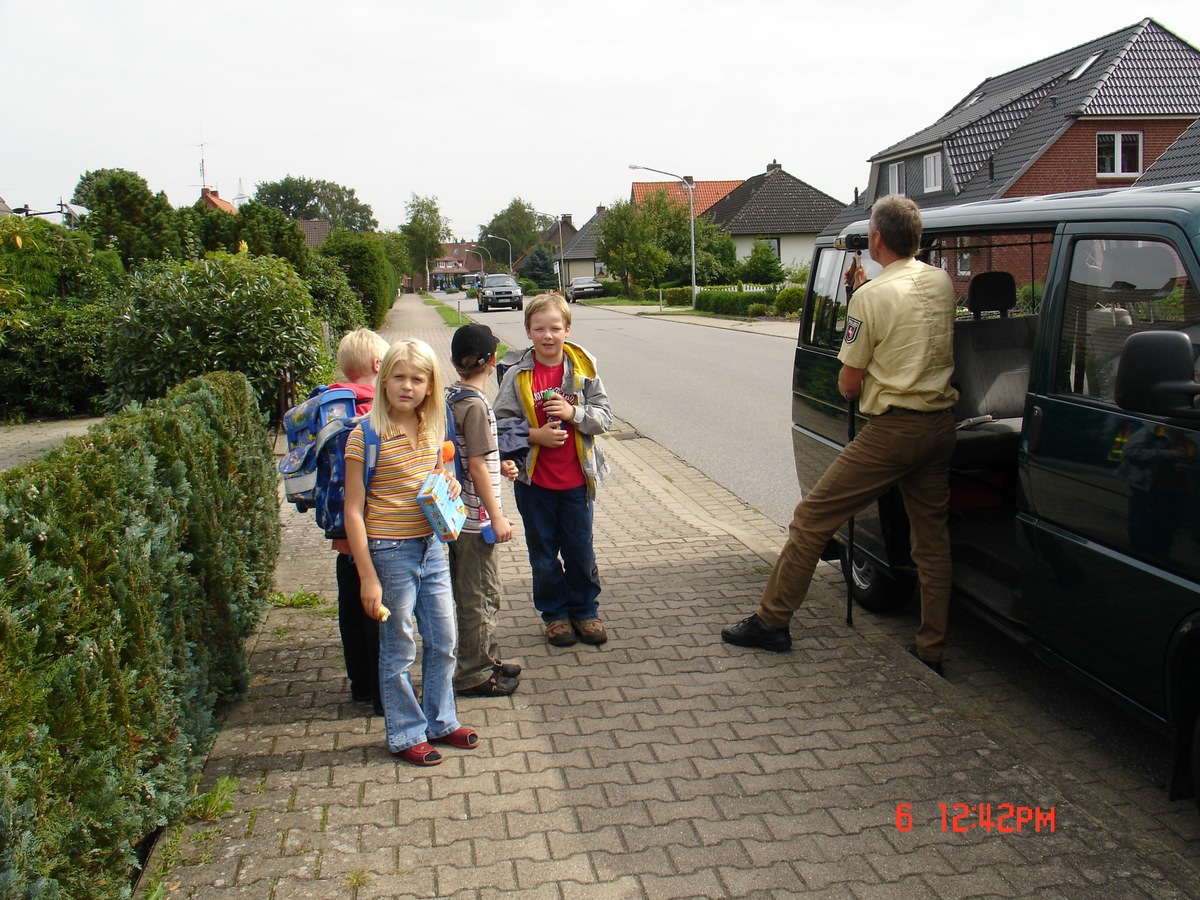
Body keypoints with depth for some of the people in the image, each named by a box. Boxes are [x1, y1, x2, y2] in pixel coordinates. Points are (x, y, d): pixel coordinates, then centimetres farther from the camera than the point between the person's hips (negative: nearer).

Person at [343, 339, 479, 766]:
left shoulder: (432, 429, 3)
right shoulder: (366, 435, -15)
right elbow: (353, 510, -14)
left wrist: (449, 485, -3)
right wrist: (368, 577, -15)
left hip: (431, 546, 6)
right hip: (389, 551, -6)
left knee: (443, 642, 16)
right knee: (399, 651, 8)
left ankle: (441, 721, 34)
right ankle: (407, 734, 25)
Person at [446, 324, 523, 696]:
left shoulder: (451, 397, 6)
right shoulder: (476, 404, -19)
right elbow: (477, 467, -20)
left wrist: (498, 464, 26)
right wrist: (497, 517, -15)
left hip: (458, 513, 9)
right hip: (475, 519, -9)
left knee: (473, 594, 19)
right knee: (480, 596, 3)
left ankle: (485, 659, 33)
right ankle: (474, 675, 14)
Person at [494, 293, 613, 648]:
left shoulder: (583, 368, -4)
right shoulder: (517, 375, -7)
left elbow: (604, 416, -3)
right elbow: (501, 422, -5)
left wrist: (574, 412, -19)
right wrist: (534, 435, -19)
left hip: (576, 478, 1)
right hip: (534, 479, 0)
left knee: (580, 550, 12)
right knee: (543, 553, 12)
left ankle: (585, 610, 31)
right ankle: (554, 613, 30)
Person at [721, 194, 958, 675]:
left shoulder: (872, 296, -13)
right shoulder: (941, 282, 6)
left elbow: (848, 385, -9)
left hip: (892, 429, -7)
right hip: (941, 424, 7)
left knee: (812, 518, 2)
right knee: (932, 536, 13)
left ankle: (773, 620, 8)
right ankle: (931, 648, 18)